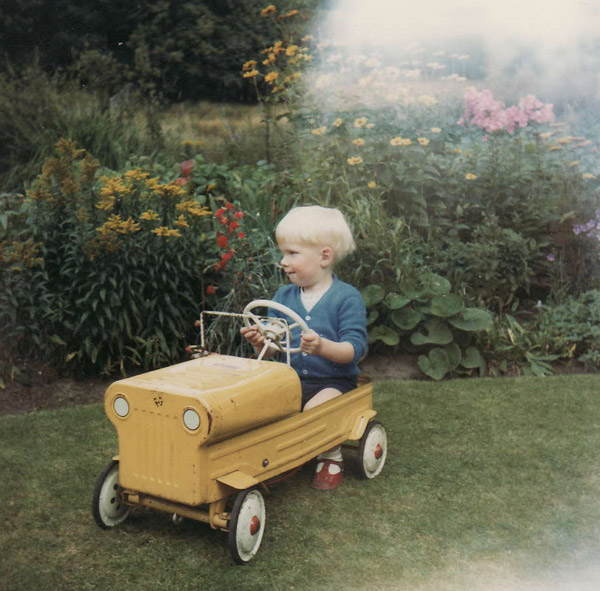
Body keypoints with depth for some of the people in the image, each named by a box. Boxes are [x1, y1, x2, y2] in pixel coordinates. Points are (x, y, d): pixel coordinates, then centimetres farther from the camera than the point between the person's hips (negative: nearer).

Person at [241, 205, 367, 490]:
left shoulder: (347, 298, -7)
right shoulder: (283, 295, 9)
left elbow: (355, 348, -16)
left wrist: (323, 347, -35)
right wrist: (260, 341, -12)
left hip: (334, 382, -4)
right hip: (292, 379, 5)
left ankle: (332, 458, -1)